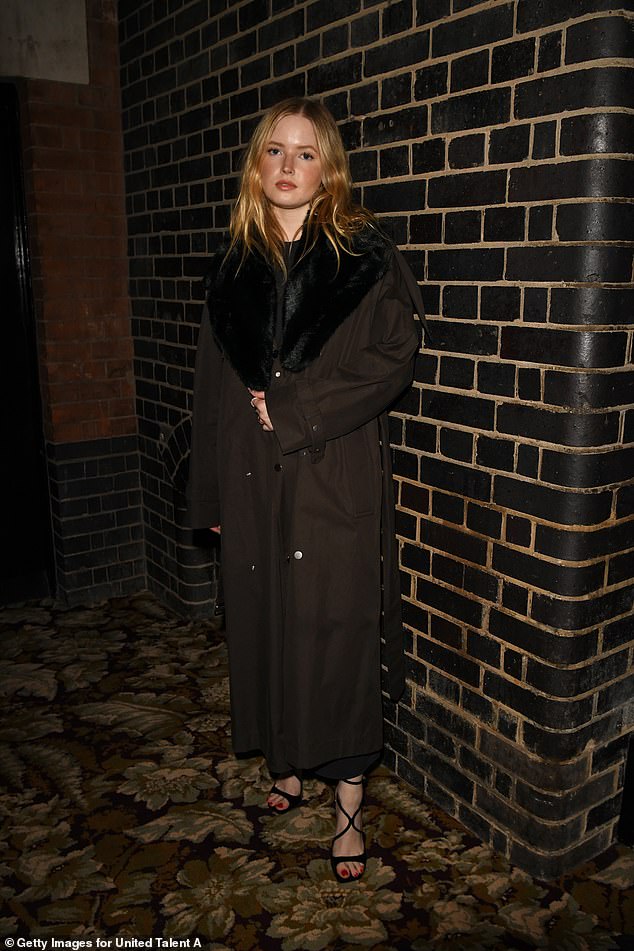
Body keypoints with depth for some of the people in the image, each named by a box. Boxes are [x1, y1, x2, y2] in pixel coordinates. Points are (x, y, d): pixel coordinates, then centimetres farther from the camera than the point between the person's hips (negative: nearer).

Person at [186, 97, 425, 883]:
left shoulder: (364, 255, -1)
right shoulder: (233, 265, 10)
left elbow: (393, 356, -9)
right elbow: (214, 382, 10)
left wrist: (295, 409, -15)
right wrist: (211, 493, 8)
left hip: (336, 476, -4)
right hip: (253, 479, 4)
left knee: (334, 629, 0)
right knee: (263, 621, 12)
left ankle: (349, 804, 16)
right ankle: (284, 764, 34)